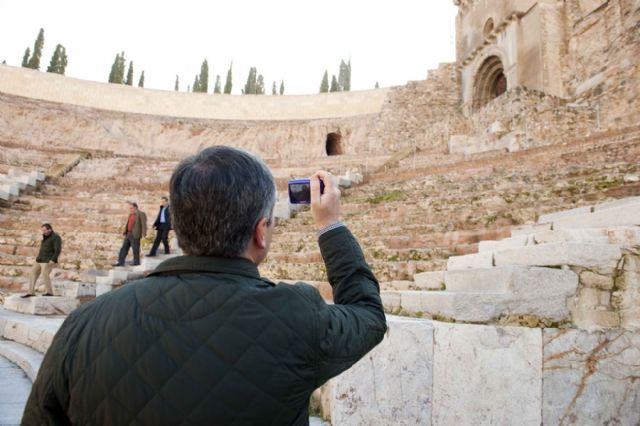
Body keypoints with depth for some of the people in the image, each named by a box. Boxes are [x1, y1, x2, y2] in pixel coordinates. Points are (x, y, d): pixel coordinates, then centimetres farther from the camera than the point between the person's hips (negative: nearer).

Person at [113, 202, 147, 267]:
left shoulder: (141, 214, -9)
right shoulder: (131, 214, 15)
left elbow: (144, 225, -15)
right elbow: (128, 224, 19)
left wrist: (143, 234, -24)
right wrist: (125, 232, 13)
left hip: (135, 235, -8)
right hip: (128, 234, 8)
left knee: (135, 249, -1)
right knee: (124, 248, 6)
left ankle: (136, 263, 11)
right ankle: (121, 262, 8)